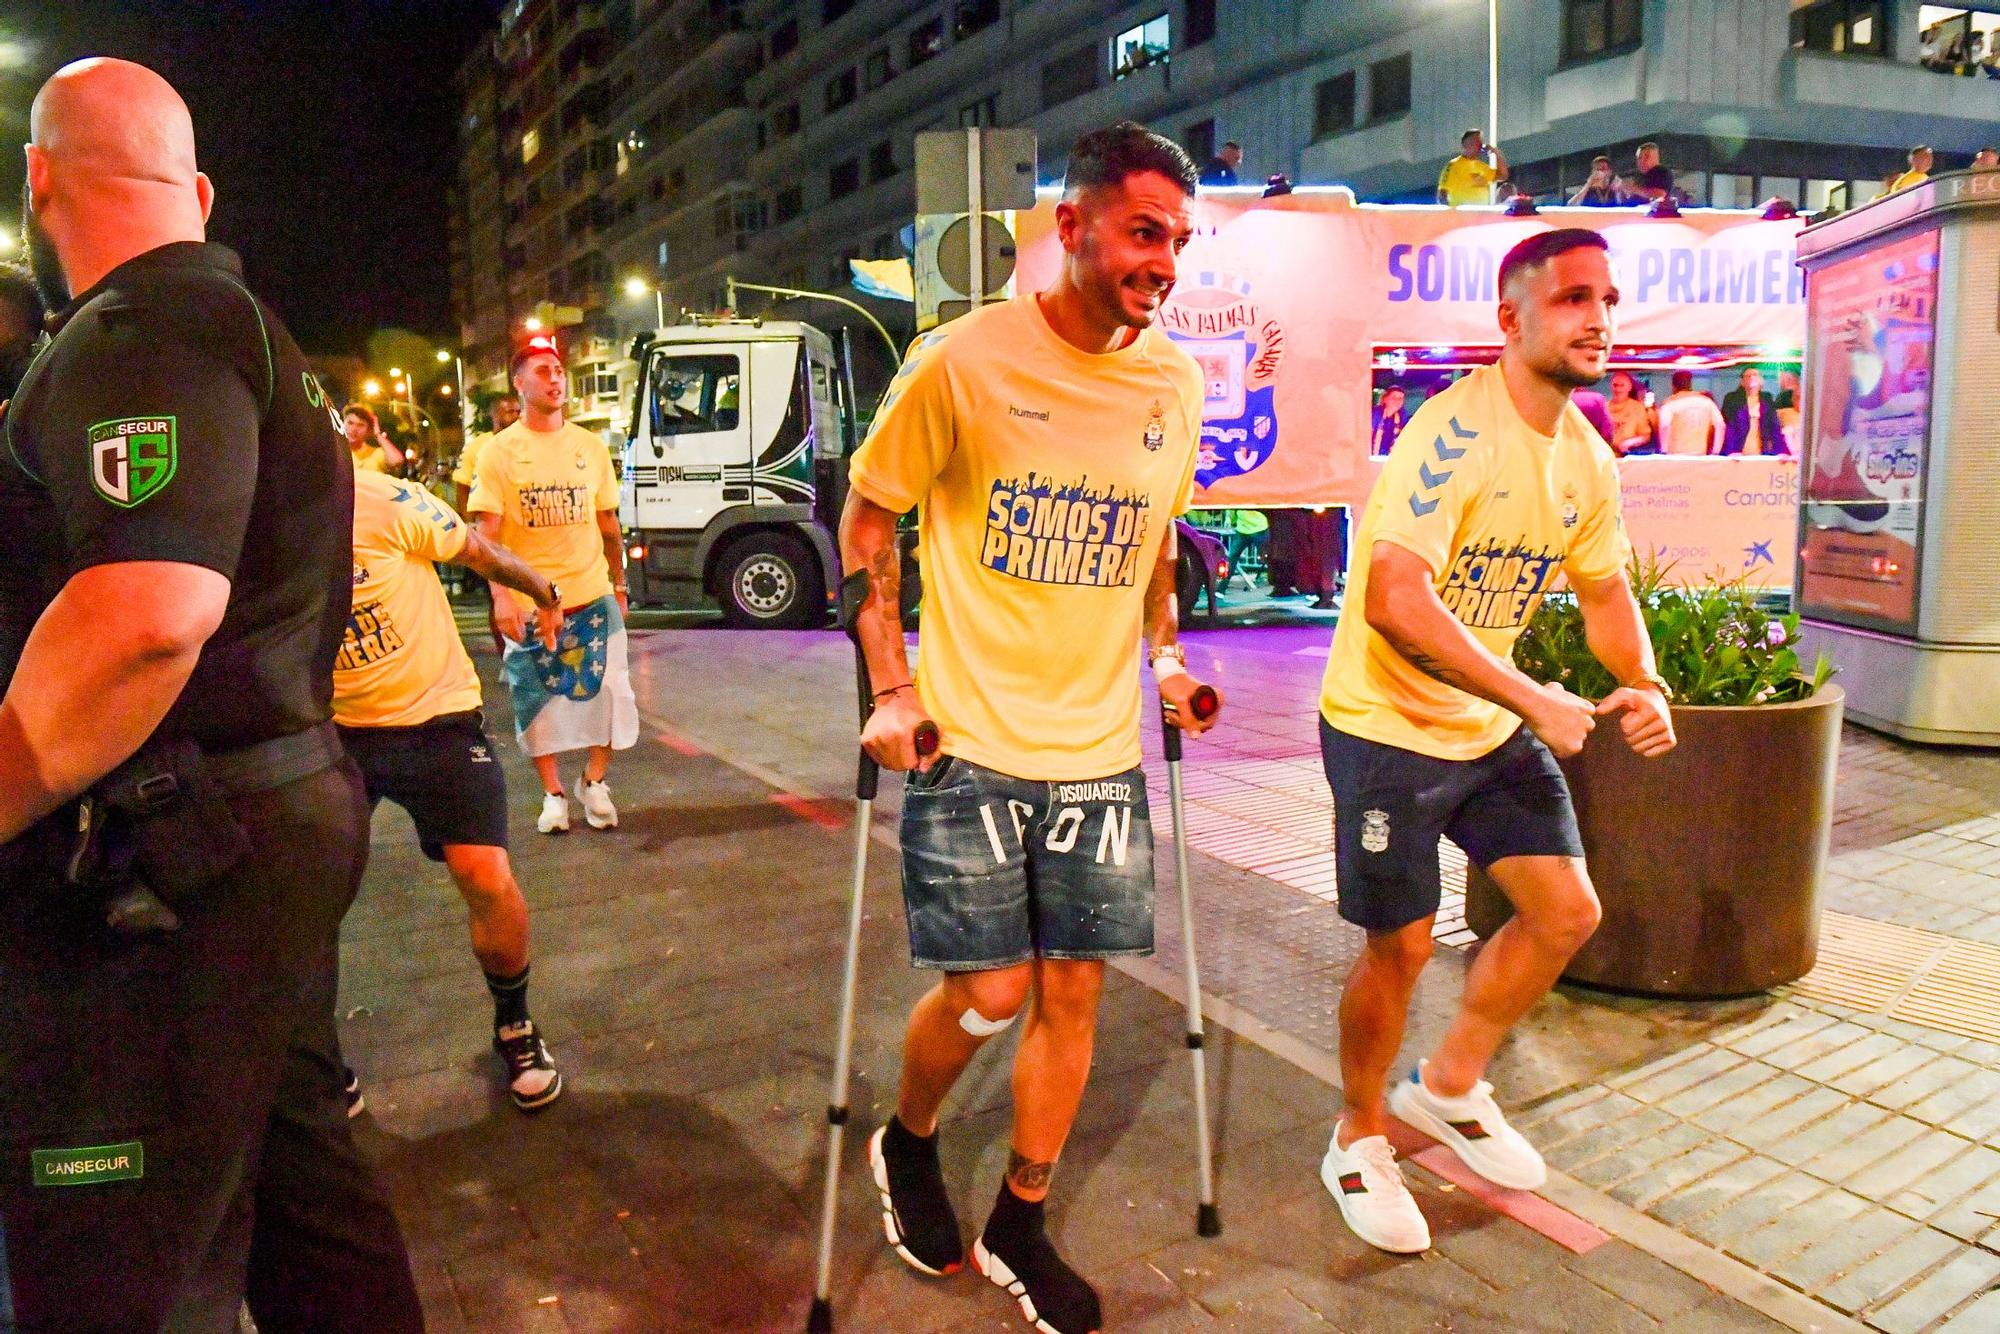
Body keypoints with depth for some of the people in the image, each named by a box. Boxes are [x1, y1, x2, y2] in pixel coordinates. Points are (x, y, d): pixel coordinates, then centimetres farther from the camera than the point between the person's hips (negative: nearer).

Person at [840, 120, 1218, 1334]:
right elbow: (867, 517, -2)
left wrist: (1168, 656, 8)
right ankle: (907, 1147, 34)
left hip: (1101, 746, 4)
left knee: (1073, 990, 8)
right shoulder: (965, 361, -10)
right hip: (973, 740, -4)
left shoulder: (1176, 383, 4)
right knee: (989, 992, 0)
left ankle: (1021, 1228, 29)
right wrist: (891, 688, -8)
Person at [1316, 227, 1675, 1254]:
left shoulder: (1587, 459, 5)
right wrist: (1534, 699, -27)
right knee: (1400, 946, 1)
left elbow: (1604, 589, 18)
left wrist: (1644, 684, -2)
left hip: (1493, 728, 8)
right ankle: (1358, 1141, 27)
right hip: (1387, 727, -8)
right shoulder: (1456, 430, -22)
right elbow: (1396, 600, -32)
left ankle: (1448, 1086, 31)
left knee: (1567, 910, 8)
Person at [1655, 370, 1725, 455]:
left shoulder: (1671, 402, -2)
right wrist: (1715, 451, 11)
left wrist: (1664, 450, -13)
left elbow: (1664, 426, -19)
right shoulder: (1706, 401, 11)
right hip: (1700, 454, 3)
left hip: (1676, 455, -3)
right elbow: (1720, 425, 7)